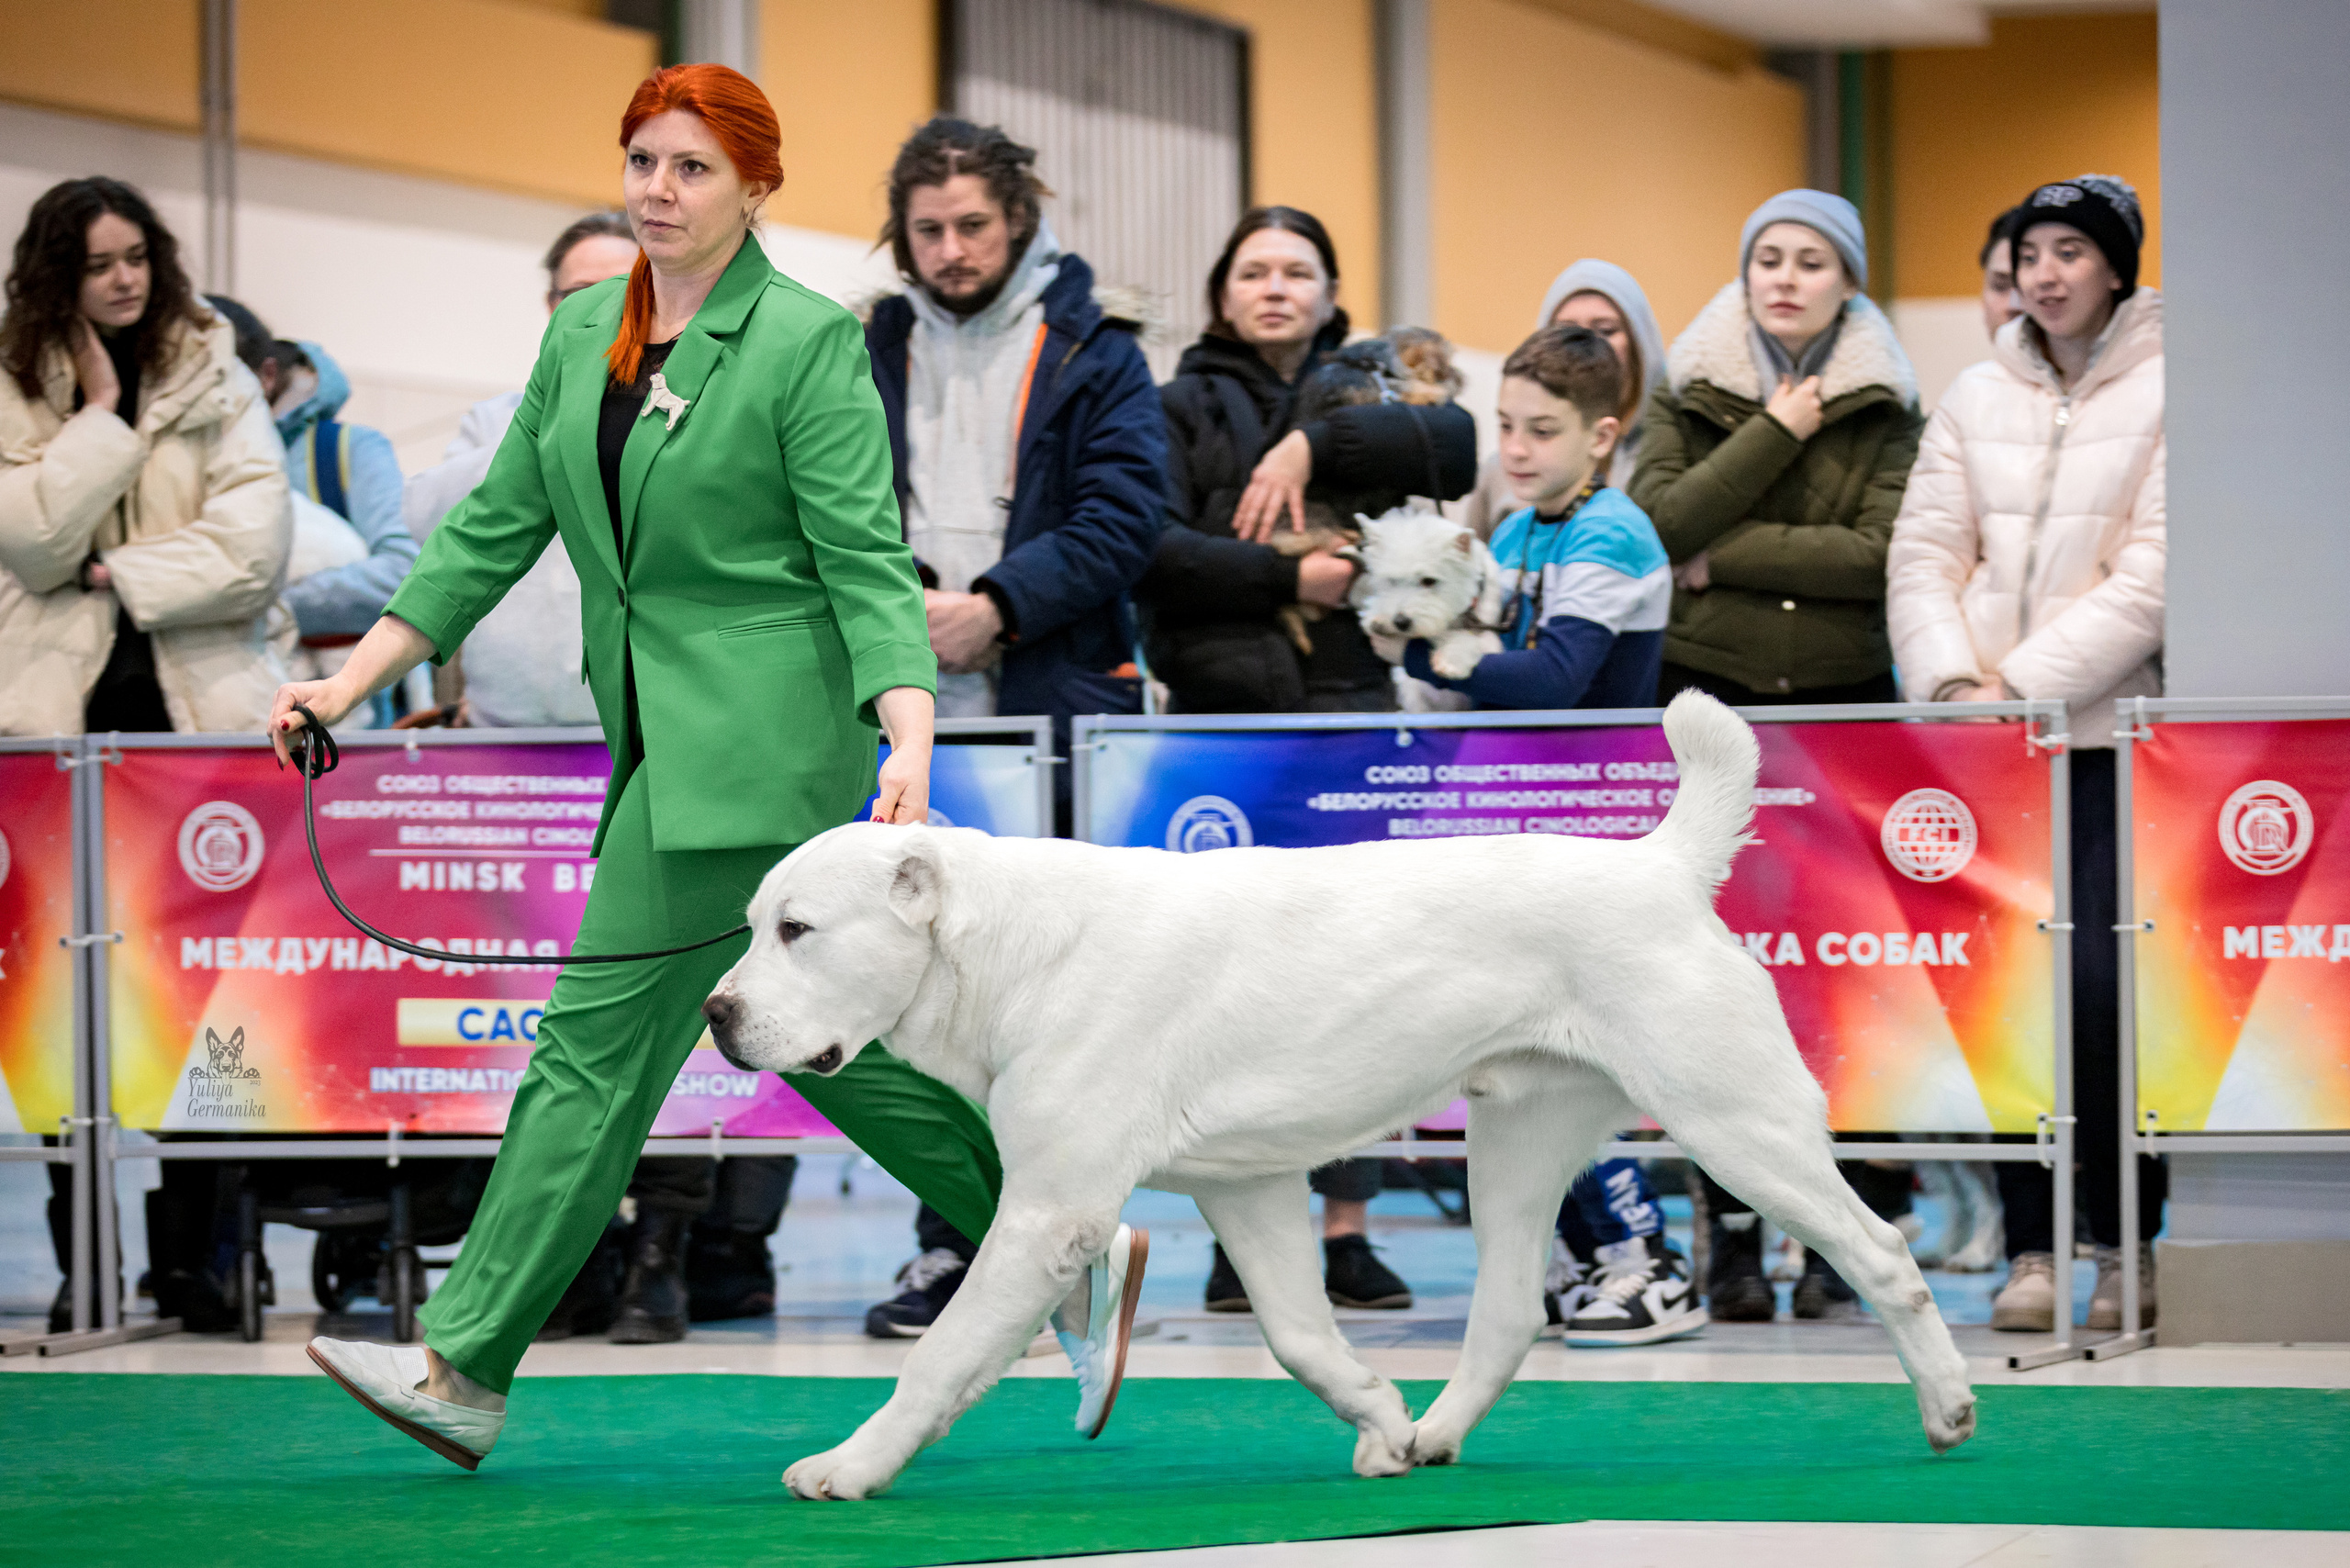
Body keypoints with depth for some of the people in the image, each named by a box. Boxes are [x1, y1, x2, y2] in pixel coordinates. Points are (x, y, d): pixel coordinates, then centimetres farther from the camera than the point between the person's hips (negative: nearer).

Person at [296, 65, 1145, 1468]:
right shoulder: (584, 333, 12)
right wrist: (350, 682, 12)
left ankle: (466, 1372, -7)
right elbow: (496, 529, 16)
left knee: (600, 1038, -8)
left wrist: (912, 742, -25)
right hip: (663, 735, 8)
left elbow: (869, 561, -13)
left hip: (758, 737, -8)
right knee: (820, 1036, 12)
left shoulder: (807, 340, -9)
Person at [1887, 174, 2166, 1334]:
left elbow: (2152, 576, -8)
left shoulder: (2168, 393, 0)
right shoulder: (1977, 399, 14)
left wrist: (2022, 684, -13)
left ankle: (2126, 1240, 2)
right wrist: (1952, 680, -8)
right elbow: (1924, 555, 9)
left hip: (2110, 730, -4)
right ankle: (2029, 1249, 4)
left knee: (2098, 980, -10)